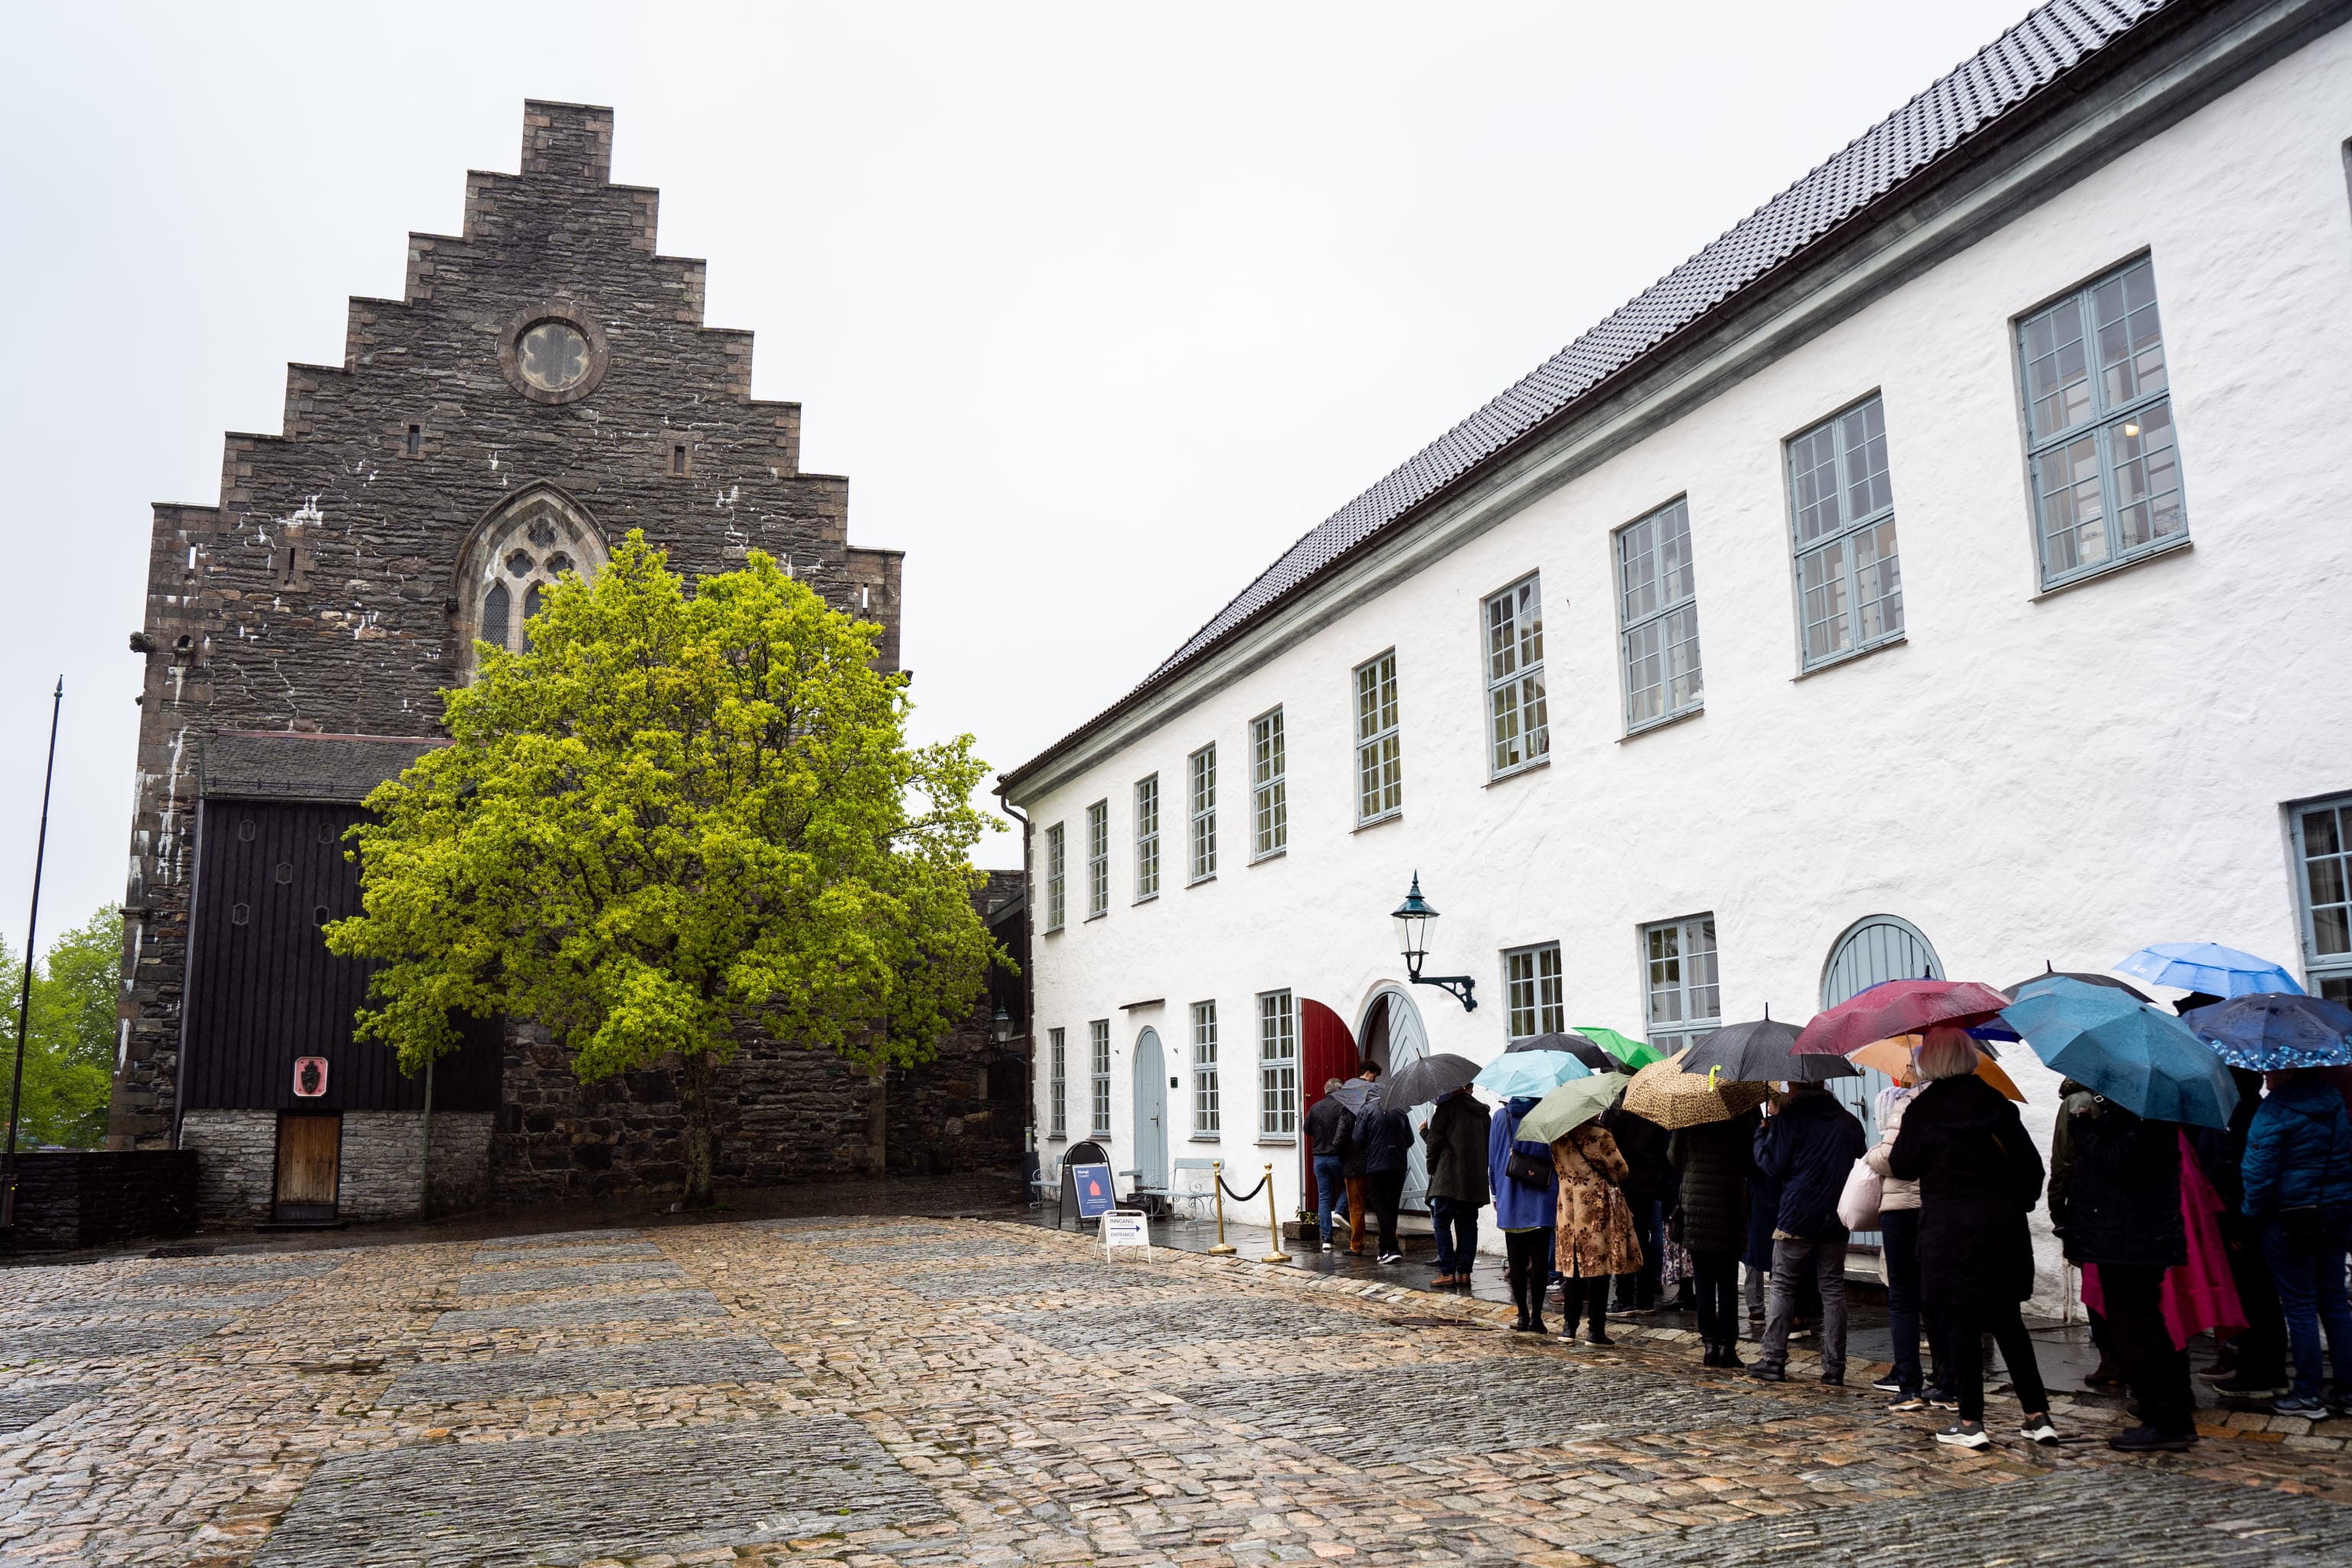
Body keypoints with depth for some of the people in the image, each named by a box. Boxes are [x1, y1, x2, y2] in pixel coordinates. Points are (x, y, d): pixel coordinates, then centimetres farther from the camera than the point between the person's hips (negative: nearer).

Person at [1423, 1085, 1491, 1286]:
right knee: (1468, 1224, 10)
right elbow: (1488, 1145, 16)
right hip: (1475, 1180, 6)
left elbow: (1434, 1140, -7)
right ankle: (1464, 1272, 8)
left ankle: (1447, 1272, -5)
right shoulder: (1484, 1112, 12)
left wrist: (1432, 1168, 6)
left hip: (1448, 1177, -6)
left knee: (1441, 1223, -1)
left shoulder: (1447, 1107, -6)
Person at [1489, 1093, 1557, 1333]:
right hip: (1541, 1201, -2)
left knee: (1516, 1260, 9)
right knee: (1538, 1260, 1)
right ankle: (1535, 1317, 0)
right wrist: (1560, 1194, 5)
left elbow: (1492, 1159, 8)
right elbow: (1557, 1158, -5)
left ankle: (1523, 1315, 11)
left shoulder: (1500, 1117, 3)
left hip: (1510, 1200, 2)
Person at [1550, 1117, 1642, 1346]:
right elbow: (1620, 1170, -7)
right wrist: (1616, 1183, 14)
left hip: (1569, 1207, 5)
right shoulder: (1599, 1135, -15)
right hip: (1599, 1206, -5)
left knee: (1572, 1266, 13)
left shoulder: (1556, 1138, 1)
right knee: (1599, 1267, 0)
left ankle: (1568, 1327, 15)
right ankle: (1596, 1331, 2)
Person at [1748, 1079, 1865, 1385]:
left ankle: (1773, 1361, 2)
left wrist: (1762, 1133, 5)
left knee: (1782, 1288, 3)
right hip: (1837, 1218, 5)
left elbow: (1772, 1167, -8)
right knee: (1833, 1290, 8)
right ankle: (1834, 1368, 7)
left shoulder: (1790, 1118, -7)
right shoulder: (1850, 1122, 10)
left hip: (1797, 1215, -4)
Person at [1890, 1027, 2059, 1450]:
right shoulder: (1995, 1102, 2)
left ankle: (1971, 1422, 5)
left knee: (1960, 1324, 2)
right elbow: (2030, 1164, 4)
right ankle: (2038, 1415, 13)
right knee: (2007, 1321, 14)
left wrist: (1895, 1146, 17)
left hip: (1949, 1231, -4)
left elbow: (1902, 1168, -2)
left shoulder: (1922, 1110, -9)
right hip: (2003, 1226, 4)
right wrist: (2019, 1203, 18)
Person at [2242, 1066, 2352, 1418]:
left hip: (2290, 1218, -7)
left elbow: (2260, 1173, -17)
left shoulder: (2274, 1112, -17)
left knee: (2300, 1305, 1)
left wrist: (2253, 1210, -3)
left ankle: (2306, 1395, 6)